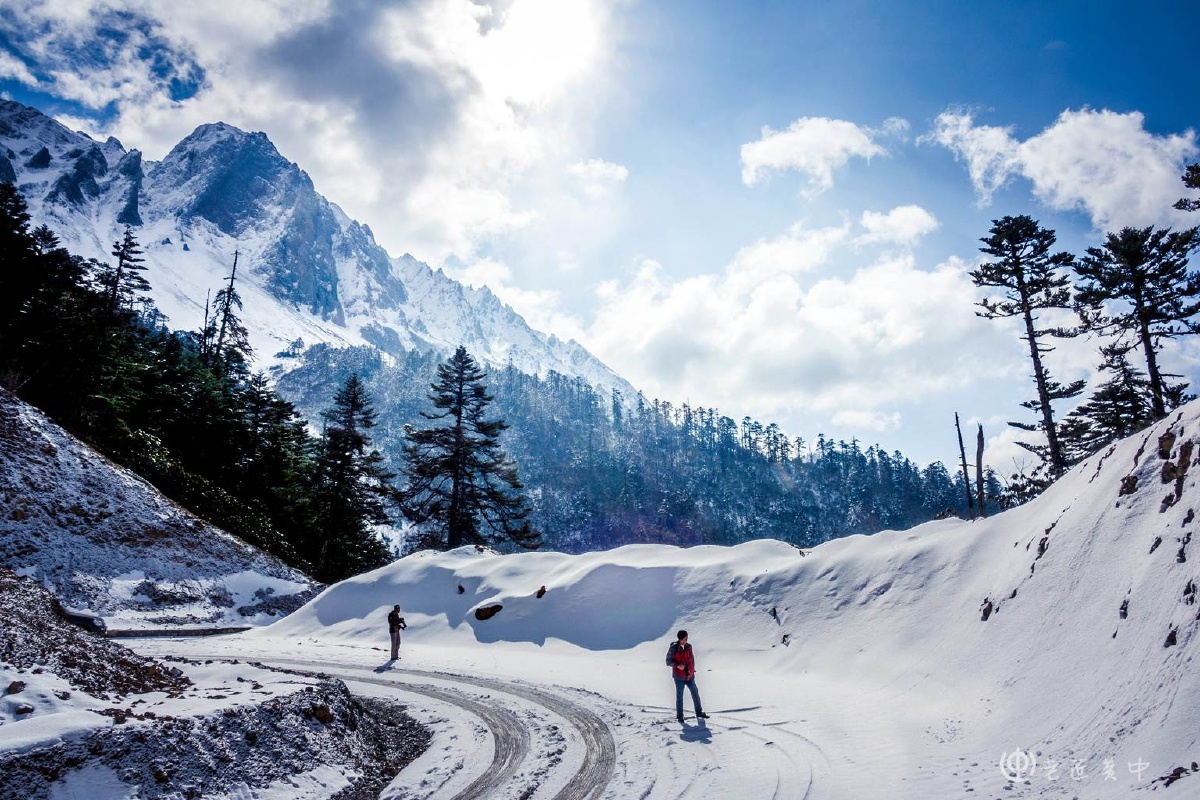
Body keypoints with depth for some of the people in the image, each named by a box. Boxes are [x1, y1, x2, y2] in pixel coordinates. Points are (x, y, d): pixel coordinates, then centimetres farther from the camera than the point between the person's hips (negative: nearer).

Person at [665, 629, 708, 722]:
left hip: (689, 675, 5)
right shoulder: (673, 648, -12)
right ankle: (679, 716, 16)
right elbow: (668, 661, -8)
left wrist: (693, 670, 10)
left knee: (695, 693, 11)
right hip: (679, 677, -5)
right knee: (679, 696, 2)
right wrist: (677, 665, -23)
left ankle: (699, 712, 27)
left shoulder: (688, 647, 2)